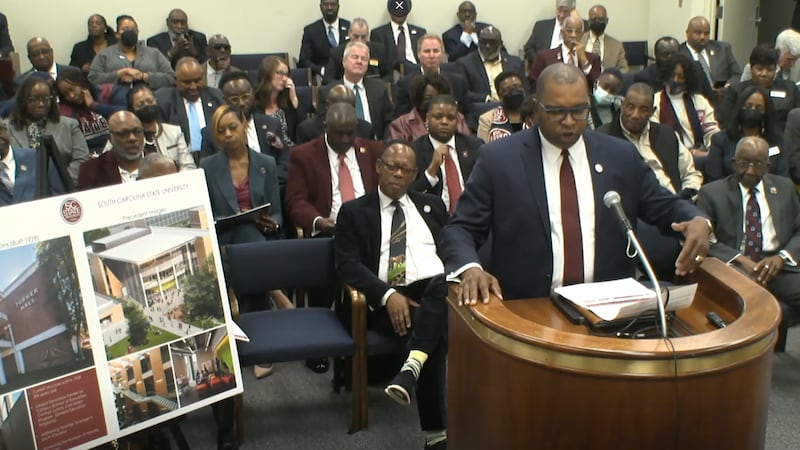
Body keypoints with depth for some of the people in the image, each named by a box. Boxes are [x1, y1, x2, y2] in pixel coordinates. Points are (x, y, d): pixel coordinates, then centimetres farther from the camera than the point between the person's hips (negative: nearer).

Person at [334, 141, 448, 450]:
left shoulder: (432, 206, 23)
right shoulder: (354, 211, 12)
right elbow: (347, 265, -1)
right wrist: (387, 295, -17)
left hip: (439, 288, 3)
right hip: (389, 301, -3)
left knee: (444, 284, -35)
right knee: (434, 338, -32)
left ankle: (412, 365, -43)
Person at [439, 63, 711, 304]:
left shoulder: (621, 156, 11)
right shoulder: (499, 158, 3)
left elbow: (665, 208, 20)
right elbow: (460, 230, 3)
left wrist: (698, 221, -2)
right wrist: (471, 268, -18)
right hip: (527, 310, -3)